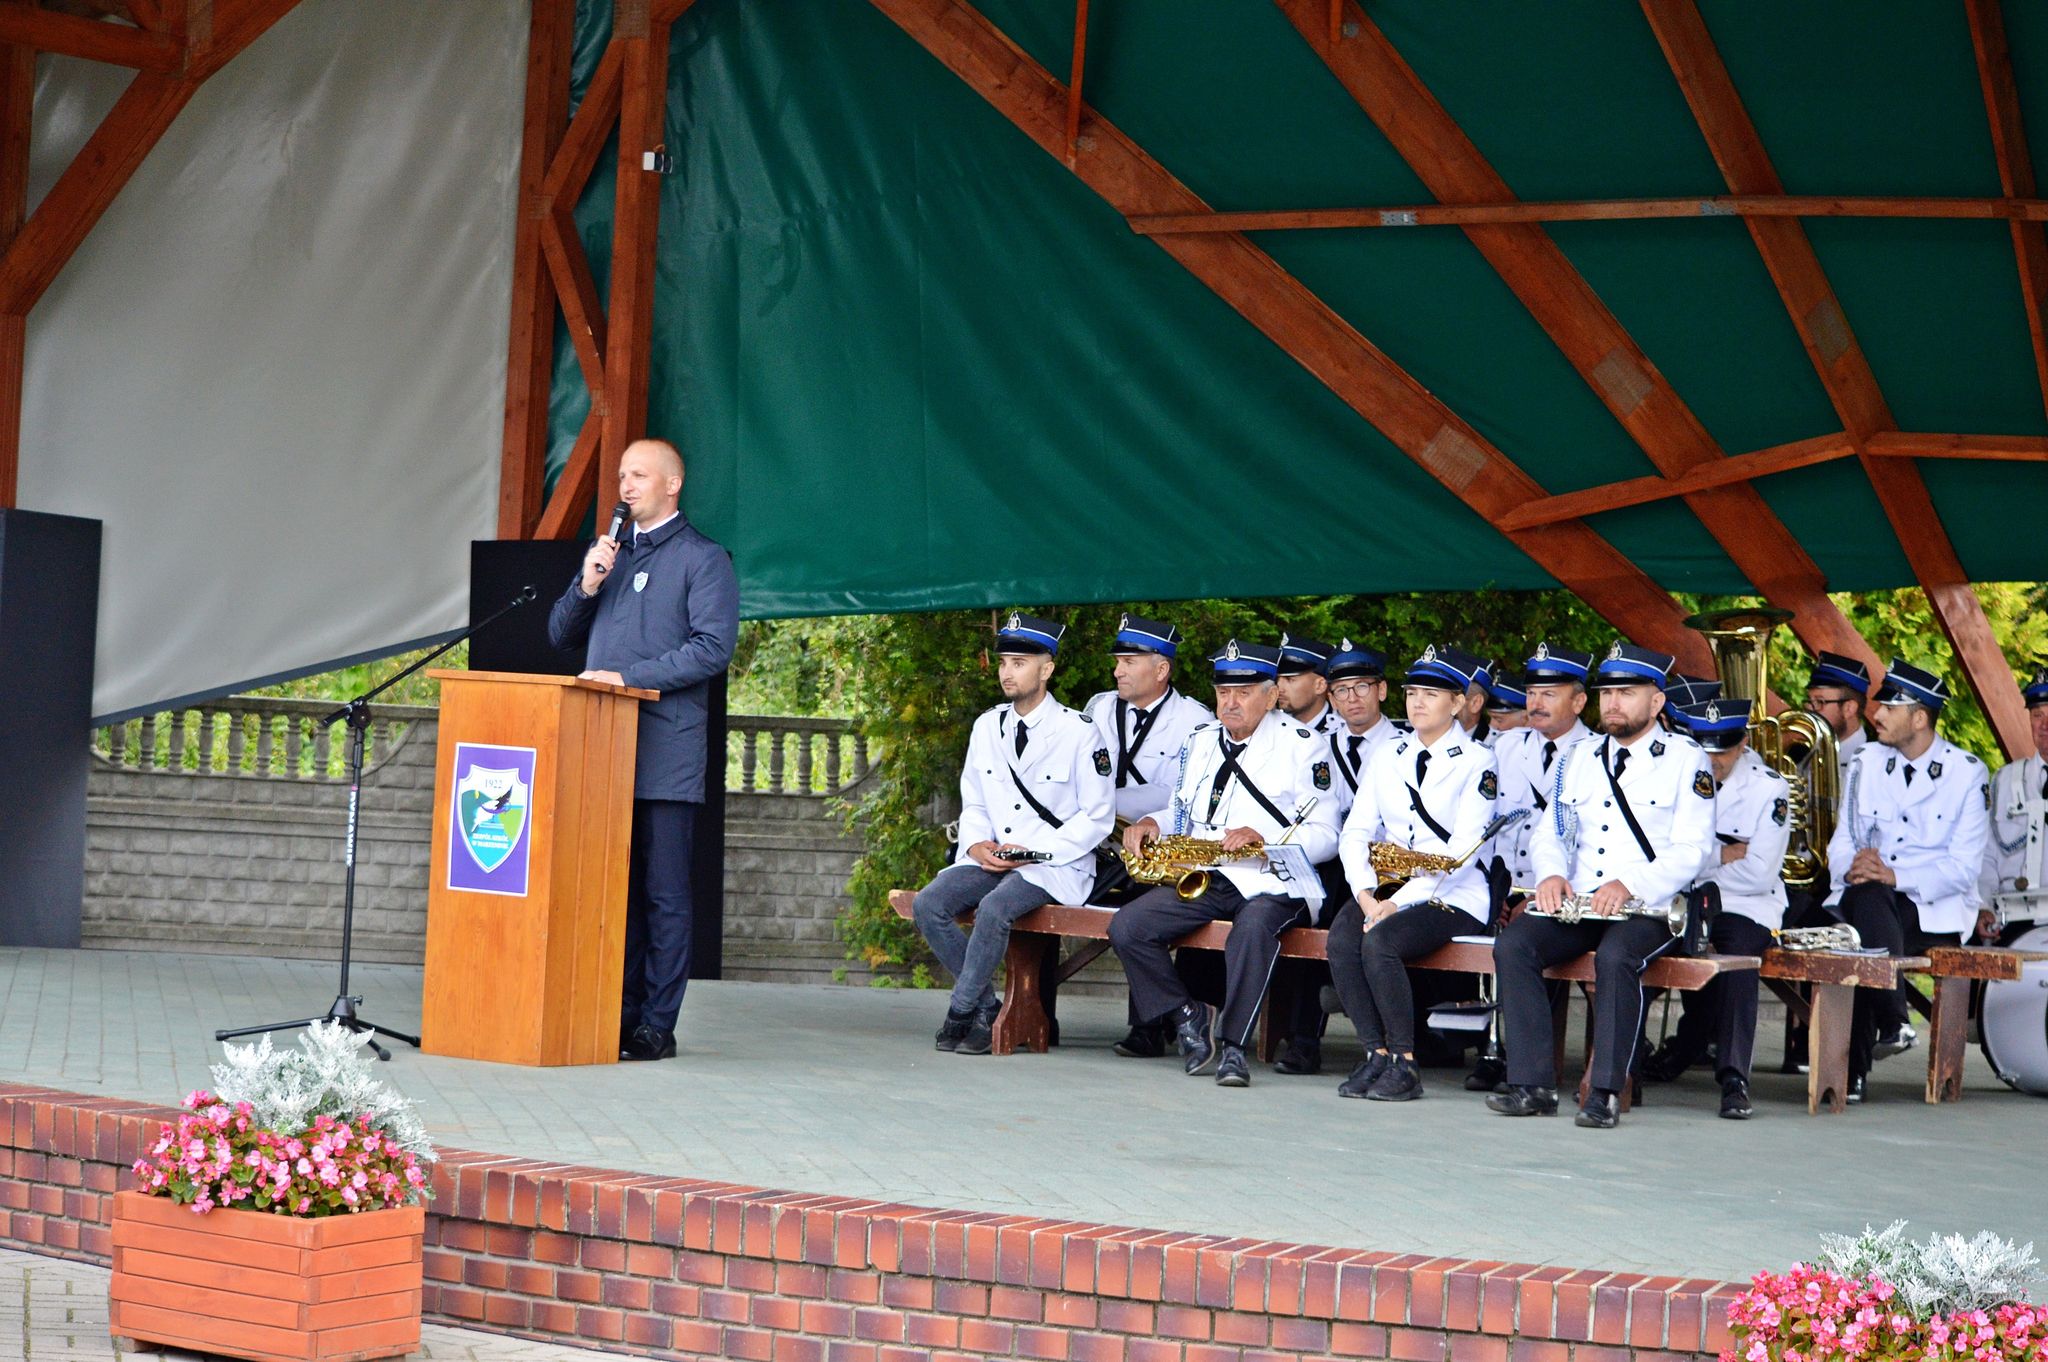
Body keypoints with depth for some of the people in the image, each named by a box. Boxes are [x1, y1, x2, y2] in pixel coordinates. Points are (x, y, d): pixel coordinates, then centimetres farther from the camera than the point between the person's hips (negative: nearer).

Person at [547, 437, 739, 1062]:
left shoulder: (703, 559, 0)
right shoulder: (612, 553, 21)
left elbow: (713, 646, -11)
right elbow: (560, 634, 21)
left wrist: (627, 677, -15)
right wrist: (586, 585, 2)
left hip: (665, 753, -6)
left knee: (664, 893, -4)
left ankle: (656, 1026, -1)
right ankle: (617, 1014, 11)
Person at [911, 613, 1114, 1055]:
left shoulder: (1077, 732, -6)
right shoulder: (987, 726, 11)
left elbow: (1097, 817, -6)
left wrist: (1034, 853, -15)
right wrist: (977, 843, -6)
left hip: (1055, 866, -6)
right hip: (990, 859, 6)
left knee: (994, 908, -34)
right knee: (928, 904, -18)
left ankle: (961, 1013, -17)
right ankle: (988, 1008, -10)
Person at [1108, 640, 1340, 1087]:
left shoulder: (1301, 745, 1)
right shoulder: (1201, 741, 19)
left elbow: (1324, 836, -4)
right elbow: (1182, 812, 30)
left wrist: (1264, 838, -20)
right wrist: (1151, 822, 6)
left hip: (1273, 884, -5)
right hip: (1201, 881, 6)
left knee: (1254, 924, -40)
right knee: (1126, 927, -17)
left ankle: (1234, 1045, -29)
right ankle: (1189, 1019, 0)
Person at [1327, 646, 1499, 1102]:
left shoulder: (1476, 763, -3)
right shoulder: (1387, 757, 15)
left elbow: (1462, 851, -13)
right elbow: (1355, 832, 7)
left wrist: (1399, 902, -20)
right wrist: (1367, 894, -12)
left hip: (1456, 898, -5)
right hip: (1389, 890, 5)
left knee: (1379, 941, -31)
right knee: (1341, 938, -26)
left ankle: (1404, 1064, -20)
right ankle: (1375, 1055, -16)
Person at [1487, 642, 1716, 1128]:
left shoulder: (1686, 760, 3)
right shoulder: (1581, 758, 20)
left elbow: (1690, 850, -7)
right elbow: (1550, 832, 17)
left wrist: (1630, 885, -22)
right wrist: (1552, 873, -6)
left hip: (1650, 909, -5)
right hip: (1575, 905, 5)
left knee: (1614, 954, -36)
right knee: (1512, 944, -22)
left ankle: (1605, 1092, -31)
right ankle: (1533, 1084, -21)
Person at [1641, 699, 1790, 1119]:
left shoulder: (1769, 788, -2)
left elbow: (1758, 874, -9)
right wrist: (1724, 854, -8)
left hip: (1747, 909, -2)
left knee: (1737, 947, -35)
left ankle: (1733, 1076, -32)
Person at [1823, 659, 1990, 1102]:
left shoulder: (1967, 774, -1)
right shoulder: (1867, 763, 12)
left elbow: (1963, 867, -8)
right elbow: (1841, 842, 10)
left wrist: (1895, 877, -22)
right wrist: (1852, 867, -15)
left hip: (1937, 914, -3)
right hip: (1868, 901, 3)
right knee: (1862, 897, -33)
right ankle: (1892, 1021, -30)